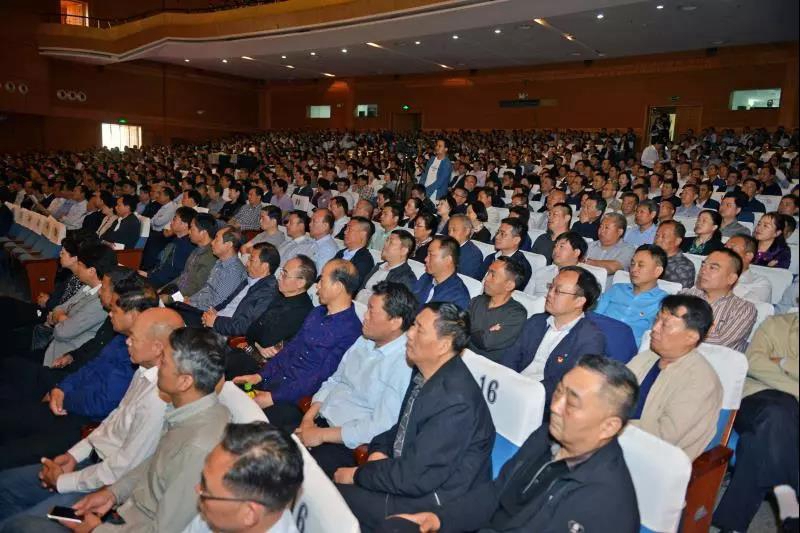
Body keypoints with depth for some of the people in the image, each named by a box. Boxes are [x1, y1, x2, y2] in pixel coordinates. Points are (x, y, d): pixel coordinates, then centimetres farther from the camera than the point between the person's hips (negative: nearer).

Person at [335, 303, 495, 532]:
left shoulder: (456, 401, -28)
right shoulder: (425, 371, -2)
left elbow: (415, 477, -26)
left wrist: (357, 474, -14)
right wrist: (380, 449, -3)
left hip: (436, 502, -8)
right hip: (408, 471, 8)